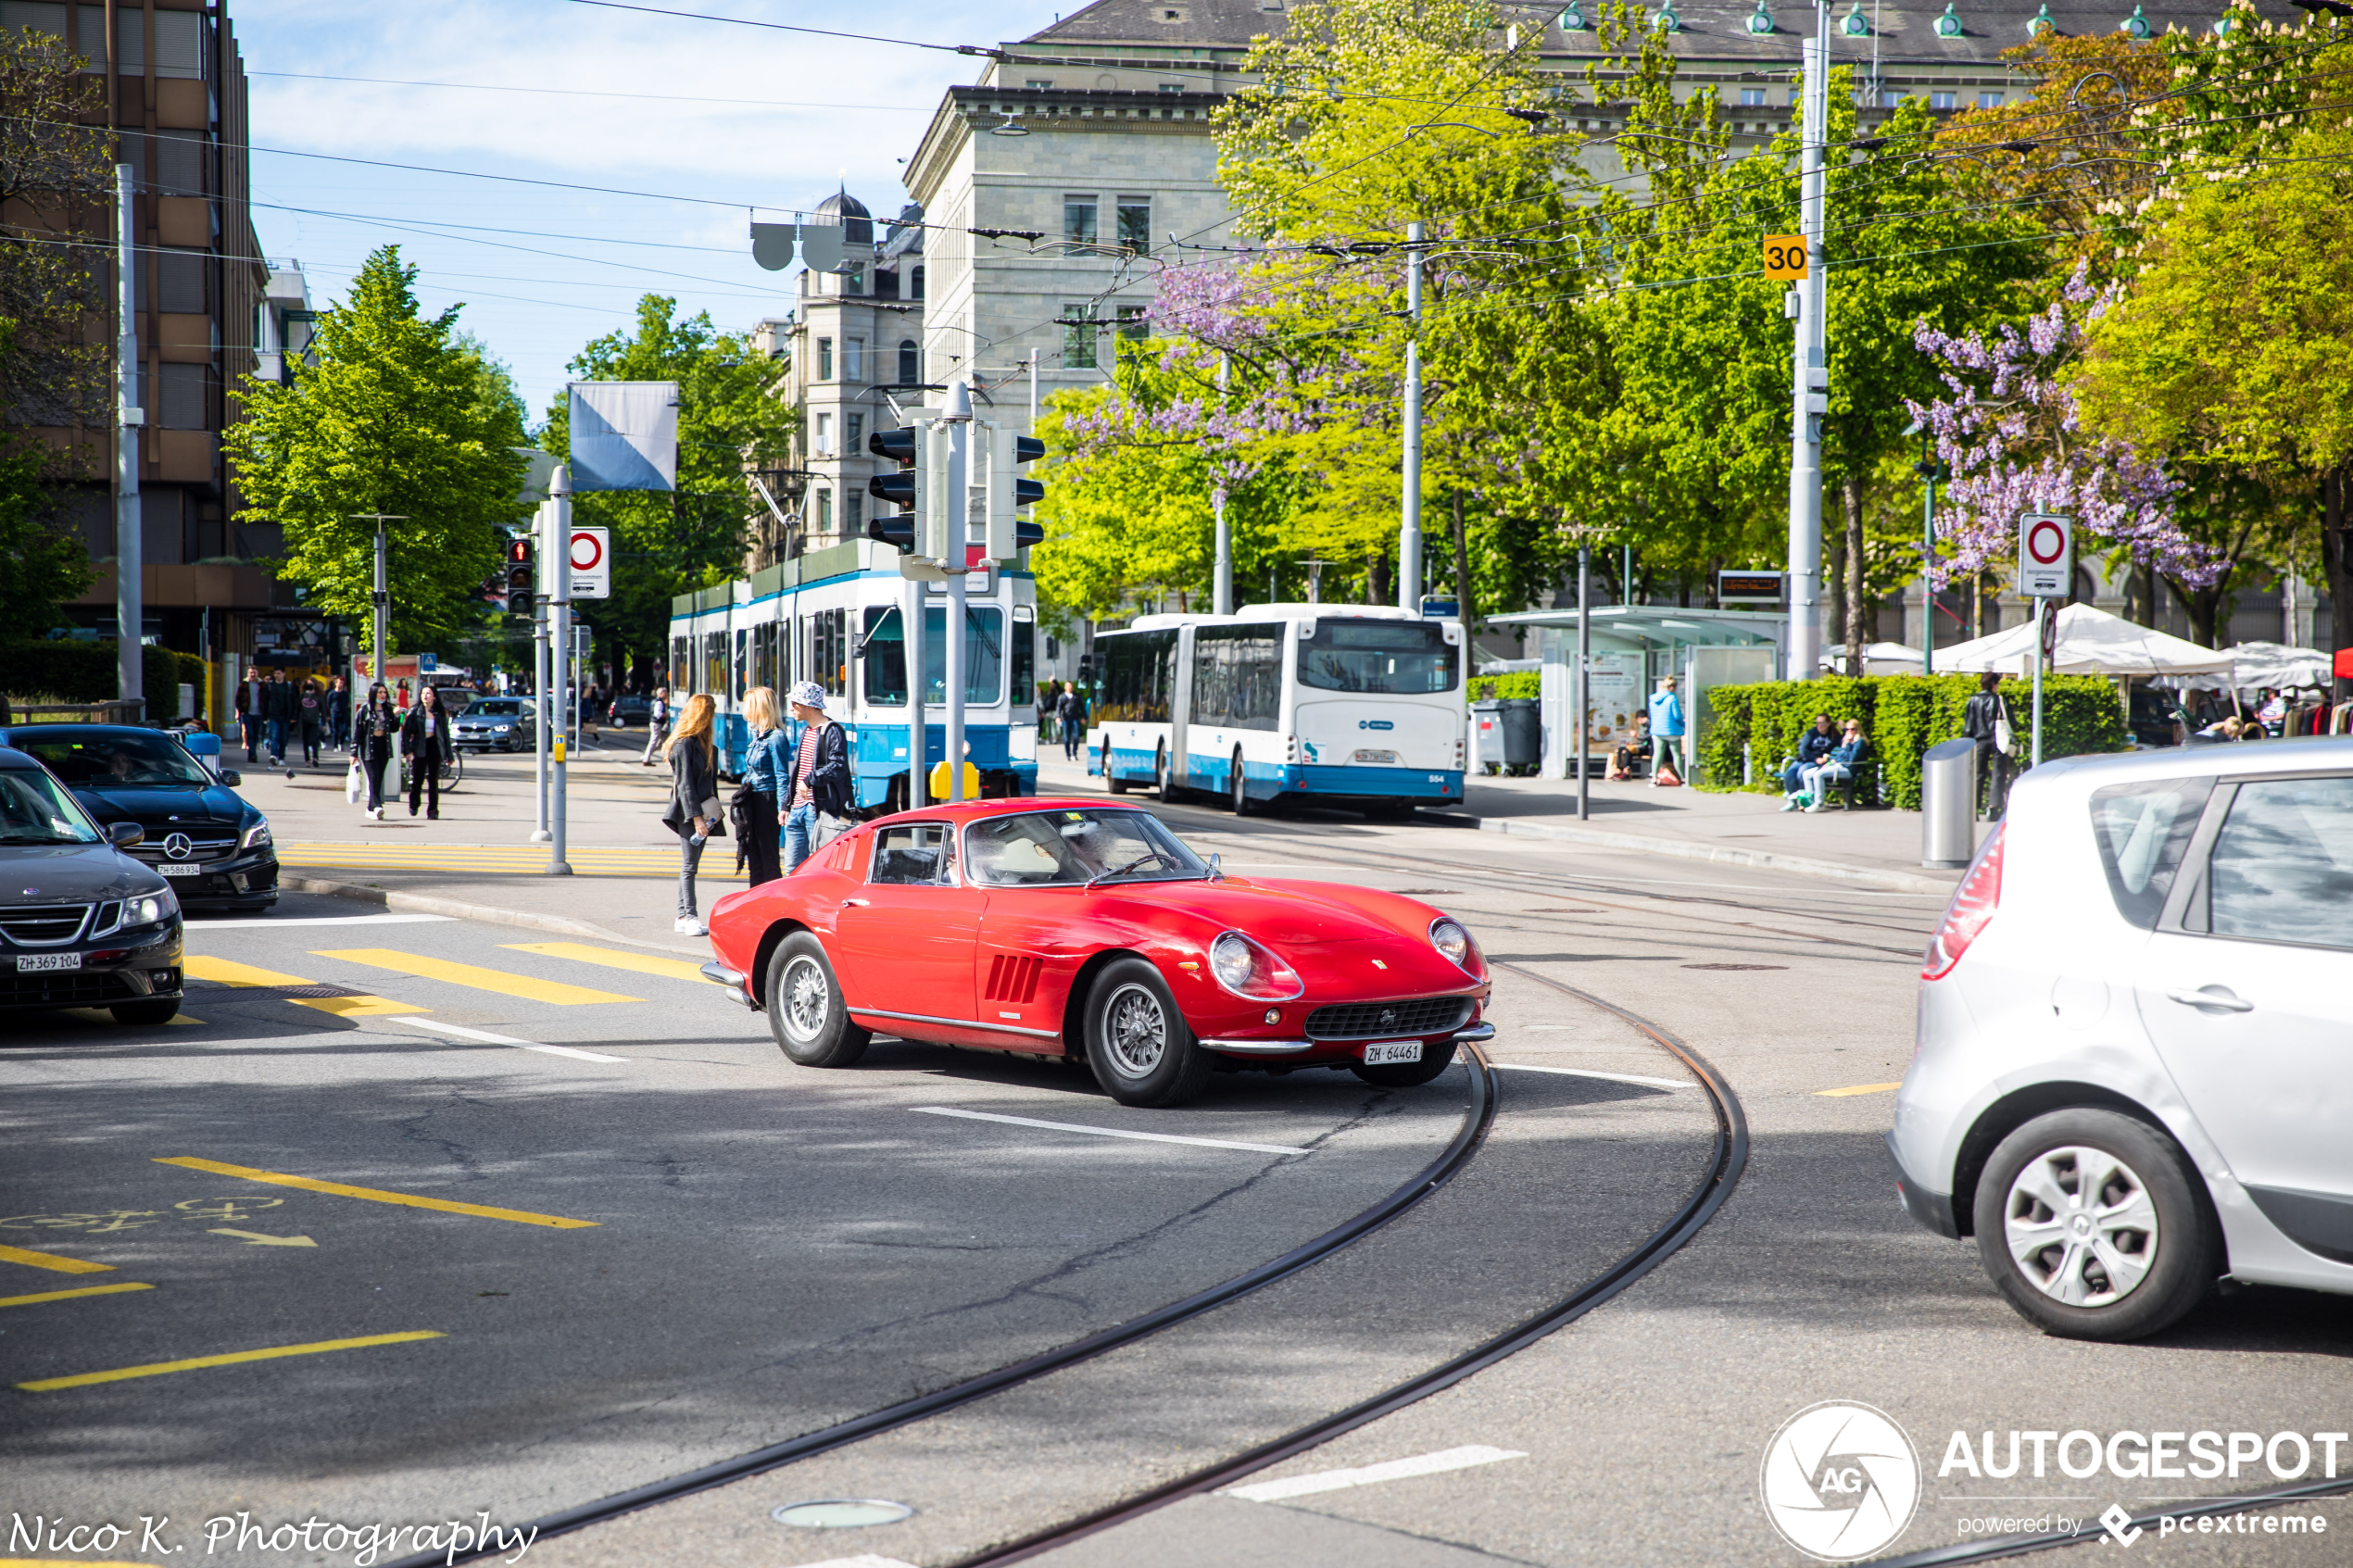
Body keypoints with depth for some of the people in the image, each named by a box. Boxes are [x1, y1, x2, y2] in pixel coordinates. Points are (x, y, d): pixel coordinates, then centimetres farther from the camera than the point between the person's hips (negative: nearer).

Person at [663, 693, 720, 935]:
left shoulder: (703, 743, 14)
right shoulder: (684, 744, -12)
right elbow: (685, 783, -16)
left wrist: (712, 811, 9)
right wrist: (696, 816, -20)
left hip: (702, 812, 8)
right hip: (687, 814, -8)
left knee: (690, 866, 10)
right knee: (689, 866, -6)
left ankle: (683, 918, 13)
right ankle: (689, 918, -6)